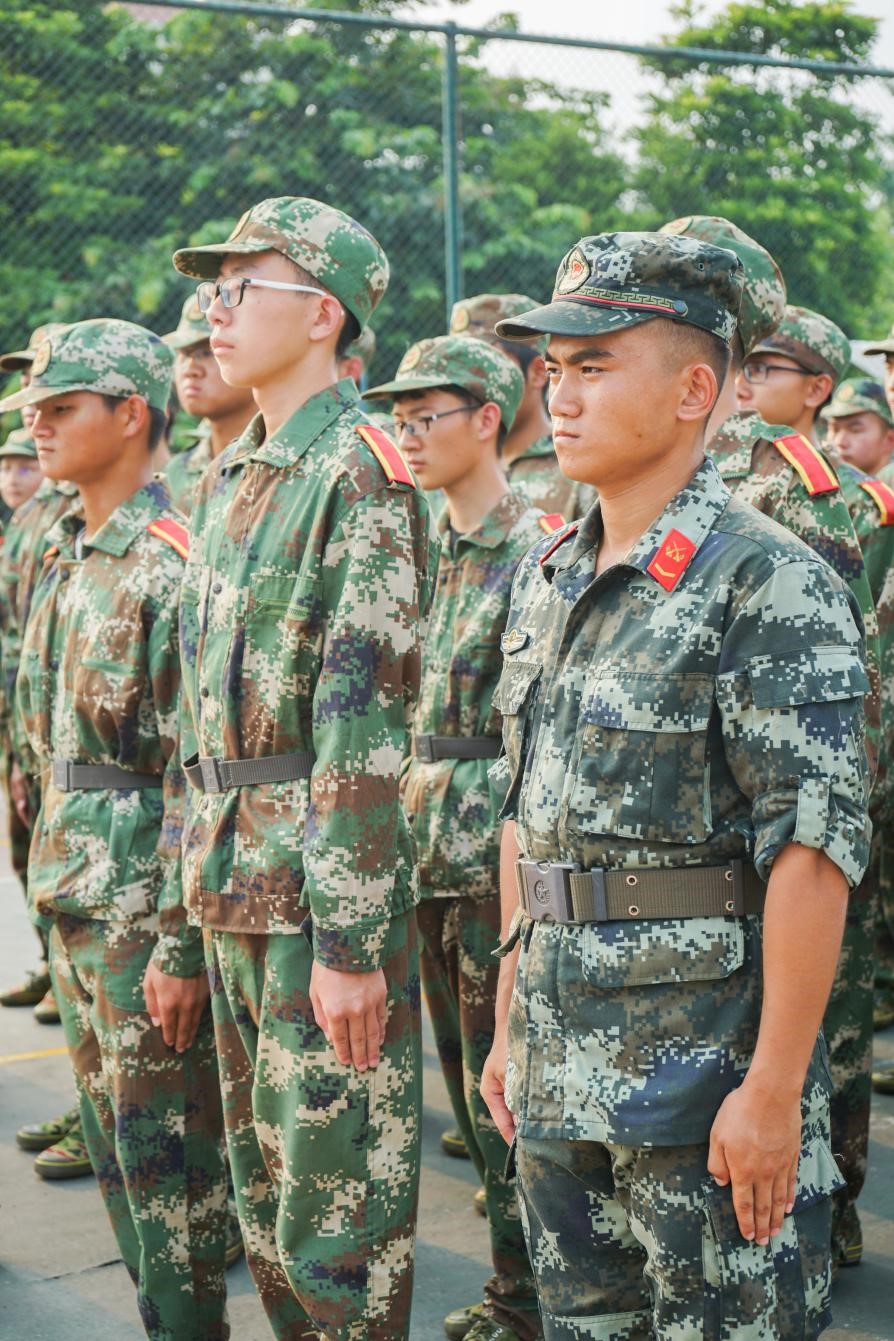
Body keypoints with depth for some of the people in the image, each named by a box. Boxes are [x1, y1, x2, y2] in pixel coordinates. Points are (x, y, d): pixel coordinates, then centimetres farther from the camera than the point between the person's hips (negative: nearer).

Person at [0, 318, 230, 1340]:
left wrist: (183, 947, -20)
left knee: (164, 1139, 0)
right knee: (111, 1128, 16)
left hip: (143, 903, -9)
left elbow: (198, 775, -19)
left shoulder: (170, 565, -15)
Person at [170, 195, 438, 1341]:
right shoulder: (226, 479, 13)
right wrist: (199, 877, 18)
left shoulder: (363, 477, -15)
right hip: (234, 880, 9)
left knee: (337, 1202, 2)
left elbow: (364, 724, -20)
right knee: (263, 1179, 18)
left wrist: (350, 940, -21)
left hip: (327, 880, -8)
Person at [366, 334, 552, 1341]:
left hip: (499, 855, -8)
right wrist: (410, 779, 8)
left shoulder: (536, 550, -11)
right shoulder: (429, 549, 12)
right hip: (431, 853, 8)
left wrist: (450, 778, -13)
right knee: (465, 1076, 14)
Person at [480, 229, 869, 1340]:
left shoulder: (771, 583, -14)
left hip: (706, 1083, -7)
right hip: (558, 1078, 7)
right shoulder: (544, 579, 10)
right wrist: (511, 1027, 15)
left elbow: (815, 852, -17)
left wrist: (776, 1090, -19)